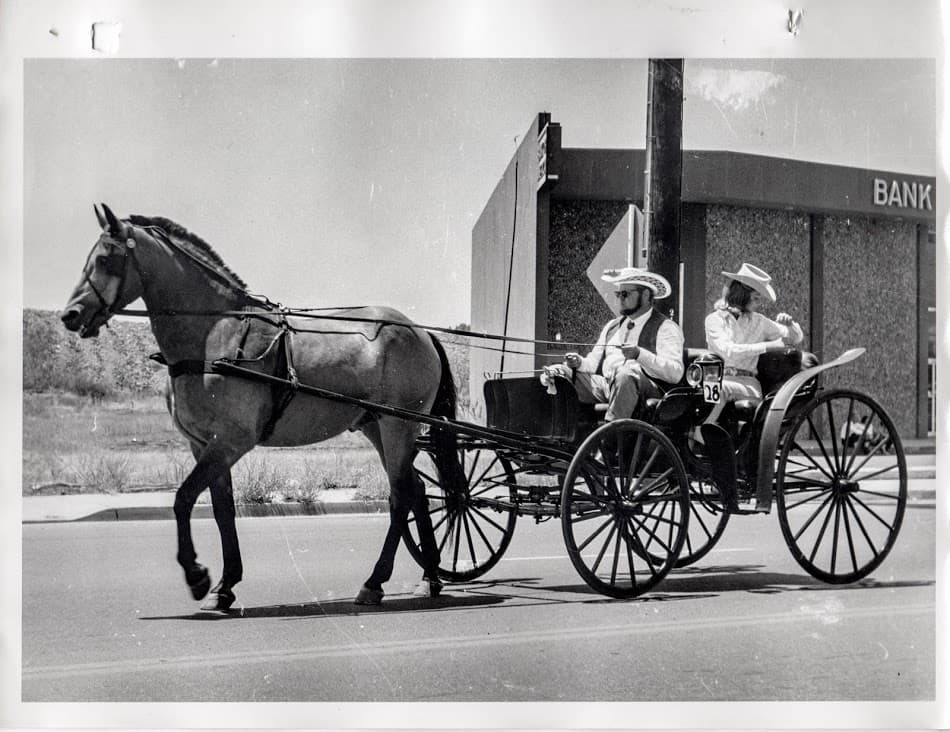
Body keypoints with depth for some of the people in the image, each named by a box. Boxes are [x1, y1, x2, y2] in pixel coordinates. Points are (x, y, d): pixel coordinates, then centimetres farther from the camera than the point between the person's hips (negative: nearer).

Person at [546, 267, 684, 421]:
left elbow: (675, 373, -10)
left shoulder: (666, 328, 4)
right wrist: (580, 362, -3)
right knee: (555, 373, -10)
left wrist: (639, 354, -22)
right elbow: (594, 363, 20)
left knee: (625, 373, -38)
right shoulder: (612, 326, 26)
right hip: (604, 385, 6)